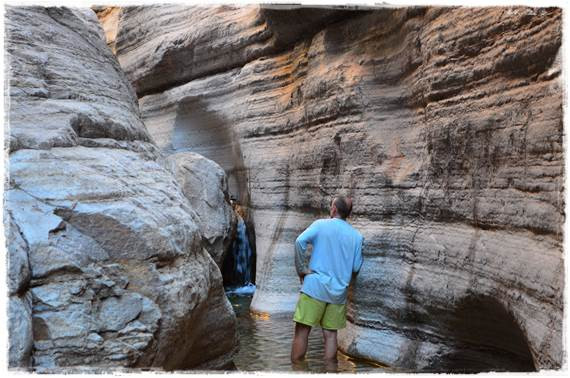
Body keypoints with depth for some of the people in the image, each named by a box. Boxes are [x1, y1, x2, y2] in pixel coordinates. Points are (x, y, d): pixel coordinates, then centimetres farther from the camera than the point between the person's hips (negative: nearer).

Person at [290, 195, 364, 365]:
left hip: (315, 287, -3)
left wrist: (301, 269, -9)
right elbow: (356, 267, 4)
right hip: (339, 292, 3)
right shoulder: (357, 236, 8)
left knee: (302, 331, 2)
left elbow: (300, 241, -16)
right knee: (330, 334, 9)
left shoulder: (321, 224, 0)